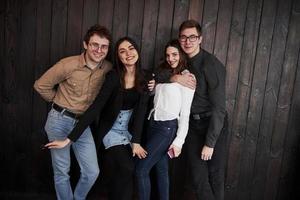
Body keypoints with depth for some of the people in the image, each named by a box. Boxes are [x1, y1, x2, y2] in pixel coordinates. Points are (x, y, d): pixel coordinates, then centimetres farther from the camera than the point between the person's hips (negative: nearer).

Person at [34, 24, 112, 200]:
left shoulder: (108, 68, -5)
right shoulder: (68, 64, -16)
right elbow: (41, 85, -6)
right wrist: (59, 101, 4)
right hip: (60, 121, -3)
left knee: (92, 172, 6)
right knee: (62, 172, 8)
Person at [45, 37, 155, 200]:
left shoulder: (144, 77, -7)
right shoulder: (113, 77, -19)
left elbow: (141, 110, -10)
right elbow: (95, 108, -25)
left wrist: (136, 141, -19)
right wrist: (69, 139, -30)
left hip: (131, 129, 3)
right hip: (112, 129, -3)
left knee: (119, 174, 0)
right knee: (126, 169, -17)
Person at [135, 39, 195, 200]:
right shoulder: (162, 73, 12)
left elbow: (185, 113, -12)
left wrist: (179, 141, -14)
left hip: (168, 127, -6)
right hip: (153, 123, 7)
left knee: (141, 169, -4)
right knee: (161, 169, 14)